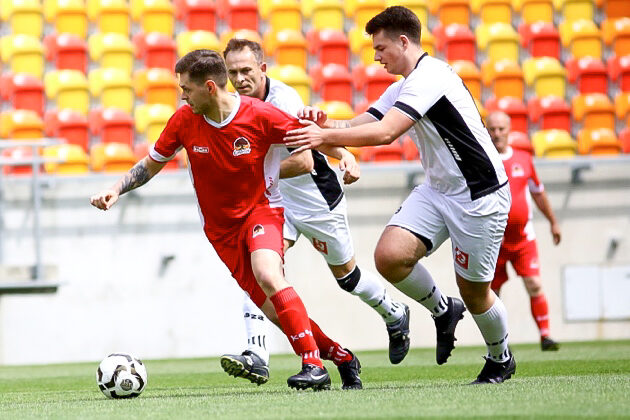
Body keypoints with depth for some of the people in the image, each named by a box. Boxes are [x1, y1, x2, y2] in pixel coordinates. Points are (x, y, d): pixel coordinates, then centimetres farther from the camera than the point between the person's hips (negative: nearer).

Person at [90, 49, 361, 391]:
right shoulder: (184, 121, -8)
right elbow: (151, 164, 6)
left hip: (261, 209, -4)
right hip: (220, 228, 4)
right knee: (273, 309, 0)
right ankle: (338, 353, 18)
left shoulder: (260, 116, -17)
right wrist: (116, 190, -6)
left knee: (267, 276, -32)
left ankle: (314, 365, -29)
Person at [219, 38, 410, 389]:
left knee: (346, 273, 14)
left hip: (319, 201, -6)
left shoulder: (284, 99, -26)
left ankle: (395, 315, 43)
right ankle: (256, 356, -26)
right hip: (277, 202, 6)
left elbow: (304, 162, -29)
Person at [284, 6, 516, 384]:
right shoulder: (405, 87, 12)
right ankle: (443, 311, 13)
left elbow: (385, 132, -30)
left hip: (480, 194, -9)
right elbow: (360, 124, 7)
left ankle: (501, 359, 29)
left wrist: (325, 136, -29)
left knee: (474, 293, 1)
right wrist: (326, 124, -13)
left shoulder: (429, 77, -20)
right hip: (437, 190, 9)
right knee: (389, 255, -13)